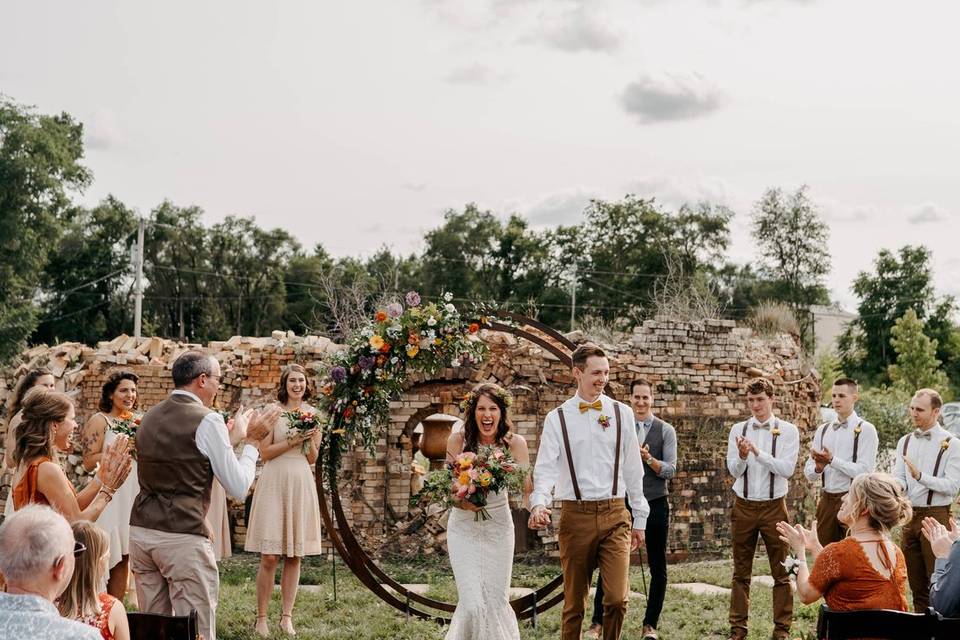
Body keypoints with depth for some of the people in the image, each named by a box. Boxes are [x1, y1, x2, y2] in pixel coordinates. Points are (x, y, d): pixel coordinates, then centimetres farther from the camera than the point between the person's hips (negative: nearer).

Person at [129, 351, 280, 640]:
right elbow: (238, 489, -6)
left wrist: (232, 438, 26)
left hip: (141, 531, 7)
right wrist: (251, 441, 6)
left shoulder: (150, 417, 12)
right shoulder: (208, 420, -9)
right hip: (184, 537, -7)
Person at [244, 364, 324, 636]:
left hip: (302, 484, 4)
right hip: (275, 483, -4)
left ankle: (287, 617, 14)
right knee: (269, 557, -5)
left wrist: (310, 439, -4)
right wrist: (292, 441, -14)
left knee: (294, 556, 6)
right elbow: (265, 452, -4)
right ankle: (261, 618, 4)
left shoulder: (312, 414, 10)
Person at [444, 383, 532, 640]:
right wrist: (463, 502, -25)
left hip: (499, 527, 1)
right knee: (472, 603, -9)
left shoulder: (515, 442, -8)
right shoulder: (458, 440, -8)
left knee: (497, 601, 5)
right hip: (464, 527, -1)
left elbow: (526, 489, -12)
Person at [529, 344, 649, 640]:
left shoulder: (621, 413, 7)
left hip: (615, 515, 1)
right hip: (576, 515, -1)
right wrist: (539, 503, -26)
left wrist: (640, 518, 9)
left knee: (617, 599, -9)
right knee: (574, 602, 8)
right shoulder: (557, 418, 2)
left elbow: (633, 468, 9)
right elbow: (546, 468, -7)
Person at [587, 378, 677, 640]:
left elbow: (670, 470, -6)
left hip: (655, 505, 0)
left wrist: (649, 459, -23)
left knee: (658, 567, 8)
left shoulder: (666, 430, 0)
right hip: (623, 503, 0)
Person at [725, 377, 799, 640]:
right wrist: (742, 455, -22)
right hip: (743, 506, 2)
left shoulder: (787, 431, -1)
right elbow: (734, 471, -1)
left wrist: (757, 452, -23)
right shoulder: (738, 429, 6)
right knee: (741, 572, 8)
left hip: (774, 507, -2)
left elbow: (787, 469, -13)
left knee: (781, 572, 2)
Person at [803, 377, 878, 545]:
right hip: (826, 500, 5)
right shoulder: (823, 430, 12)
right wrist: (818, 468, -11)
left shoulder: (865, 429, -3)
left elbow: (864, 471, -14)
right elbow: (809, 474, 11)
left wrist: (832, 460, -20)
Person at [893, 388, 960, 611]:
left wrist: (920, 476, -26)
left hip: (936, 516, -6)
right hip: (909, 515, 6)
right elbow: (898, 478, 4)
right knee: (916, 583, 13)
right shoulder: (905, 442, 11)